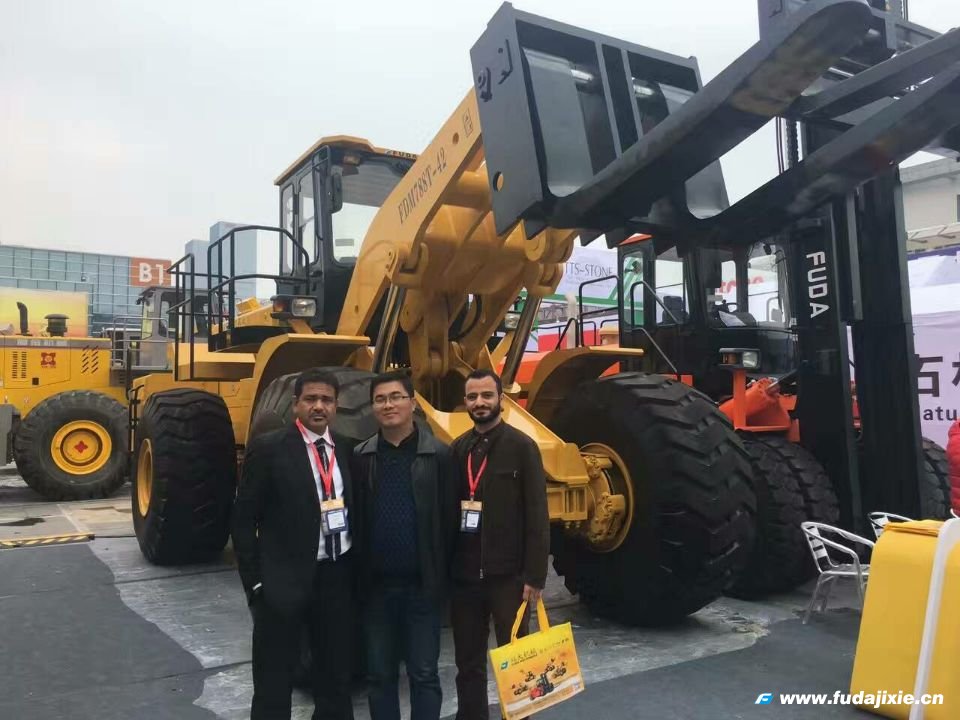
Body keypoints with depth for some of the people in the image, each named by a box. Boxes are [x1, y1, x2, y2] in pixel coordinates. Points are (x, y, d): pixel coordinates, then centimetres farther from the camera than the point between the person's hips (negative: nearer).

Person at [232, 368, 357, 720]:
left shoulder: (346, 449, 6)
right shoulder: (268, 448, -9)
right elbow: (244, 519, -7)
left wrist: (357, 571, 8)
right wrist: (255, 581, -9)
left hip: (338, 576, 5)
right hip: (285, 580, -4)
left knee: (337, 674, 19)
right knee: (274, 681, 9)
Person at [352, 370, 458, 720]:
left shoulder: (439, 454, -4)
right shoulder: (360, 457, 3)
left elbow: (449, 519, -4)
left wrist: (441, 576, -6)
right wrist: (357, 577, 0)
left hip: (422, 585, -2)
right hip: (376, 585, 2)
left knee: (424, 674, 8)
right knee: (379, 675, 14)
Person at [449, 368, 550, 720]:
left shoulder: (522, 447, -6)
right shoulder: (457, 449, 7)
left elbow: (537, 516, -9)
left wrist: (534, 575, -12)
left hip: (507, 574, -4)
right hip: (463, 574, 4)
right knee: (468, 661, 16)